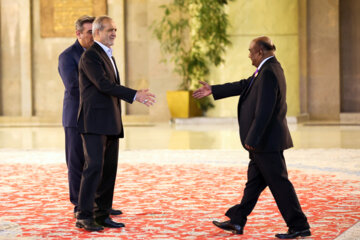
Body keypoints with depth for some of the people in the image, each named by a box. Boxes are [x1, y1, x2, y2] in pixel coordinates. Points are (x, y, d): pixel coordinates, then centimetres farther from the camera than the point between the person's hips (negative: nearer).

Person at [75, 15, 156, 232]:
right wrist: (135, 95, -23)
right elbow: (103, 84, -20)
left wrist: (138, 96, 14)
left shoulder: (108, 56, 21)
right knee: (94, 167, -13)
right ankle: (84, 217, -10)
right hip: (94, 123, -9)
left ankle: (102, 215, 10)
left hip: (111, 124, 9)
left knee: (109, 170, 6)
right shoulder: (90, 56, -9)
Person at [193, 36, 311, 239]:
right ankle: (237, 222, 24)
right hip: (264, 141, 10)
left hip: (267, 141, -10)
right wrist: (214, 90, 27)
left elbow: (264, 111, -25)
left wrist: (252, 140, -22)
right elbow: (245, 86, 22)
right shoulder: (269, 69, 11)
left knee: (279, 183, -4)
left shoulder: (269, 72, -21)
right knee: (254, 182, 15)